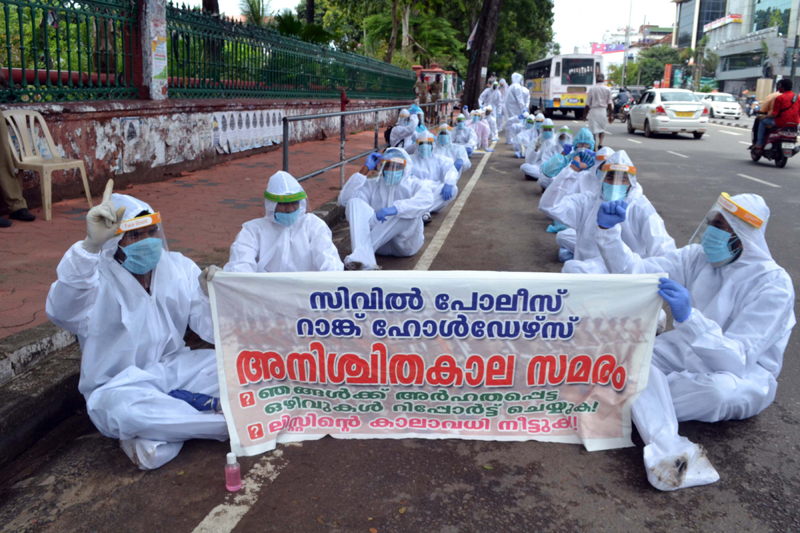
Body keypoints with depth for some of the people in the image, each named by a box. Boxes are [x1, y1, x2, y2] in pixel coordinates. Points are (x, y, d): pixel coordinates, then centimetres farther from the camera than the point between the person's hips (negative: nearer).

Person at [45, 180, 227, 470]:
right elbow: (61, 310, -39)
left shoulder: (179, 268, -1)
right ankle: (229, 423, -23)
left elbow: (213, 331, -4)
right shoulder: (99, 280, -14)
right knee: (123, 407, -39)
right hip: (119, 385, -4)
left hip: (173, 369, 4)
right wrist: (91, 245, -52)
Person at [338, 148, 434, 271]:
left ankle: (361, 252, -37)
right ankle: (365, 260, -45)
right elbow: (344, 199, -3)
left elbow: (426, 200, -17)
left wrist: (395, 208, -34)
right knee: (354, 202, -19)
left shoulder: (414, 185, 10)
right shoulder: (373, 185, 16)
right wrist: (366, 168, -1)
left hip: (405, 242, -1)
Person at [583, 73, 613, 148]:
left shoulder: (592, 89, -4)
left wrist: (585, 114, 7)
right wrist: (611, 115, 8)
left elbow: (587, 104, -2)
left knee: (593, 130, 3)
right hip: (603, 111, 1)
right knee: (602, 129, 14)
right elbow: (609, 103, 1)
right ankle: (600, 143, -5)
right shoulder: (607, 89, 0)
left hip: (593, 110, -1)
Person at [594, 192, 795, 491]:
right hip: (688, 353, 5)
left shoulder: (774, 285, -19)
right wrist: (609, 231, -24)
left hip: (744, 373, -4)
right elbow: (634, 271, -10)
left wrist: (688, 317, -44)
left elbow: (735, 360, -29)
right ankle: (669, 454, -41)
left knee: (721, 388, -41)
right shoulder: (699, 257, -3)